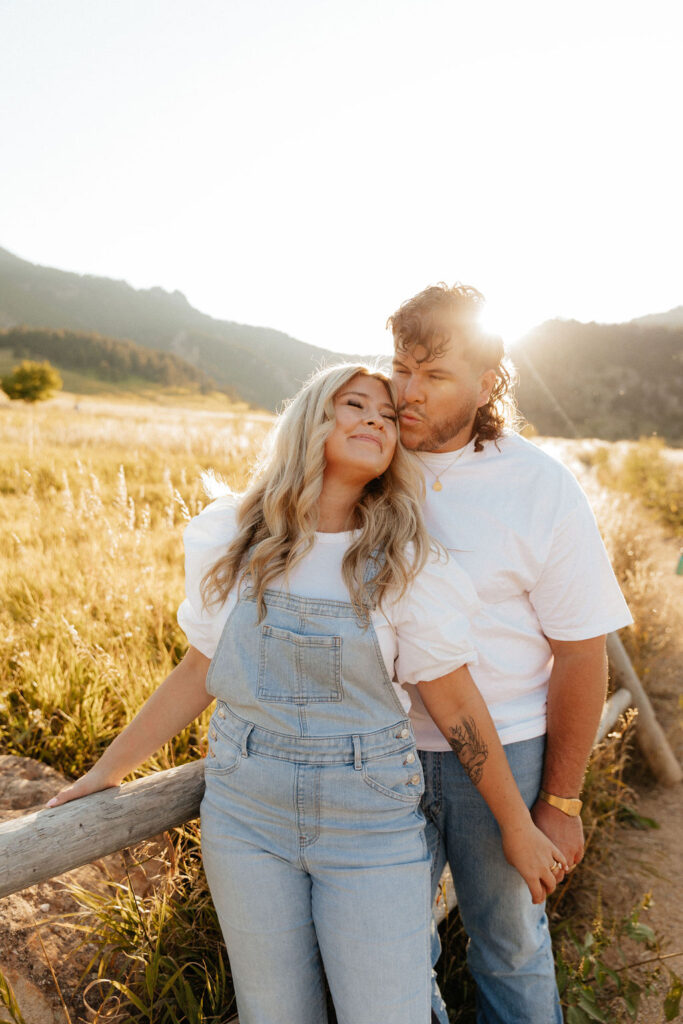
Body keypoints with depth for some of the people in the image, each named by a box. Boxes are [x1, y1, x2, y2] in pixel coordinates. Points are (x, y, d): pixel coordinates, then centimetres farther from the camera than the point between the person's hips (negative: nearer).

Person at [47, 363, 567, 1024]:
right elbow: (199, 671, 4)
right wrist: (107, 770, 9)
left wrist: (517, 827, 3)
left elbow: (455, 703, -4)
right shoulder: (232, 538, -4)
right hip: (244, 814, 2)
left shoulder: (404, 562, -9)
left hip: (371, 820, -1)